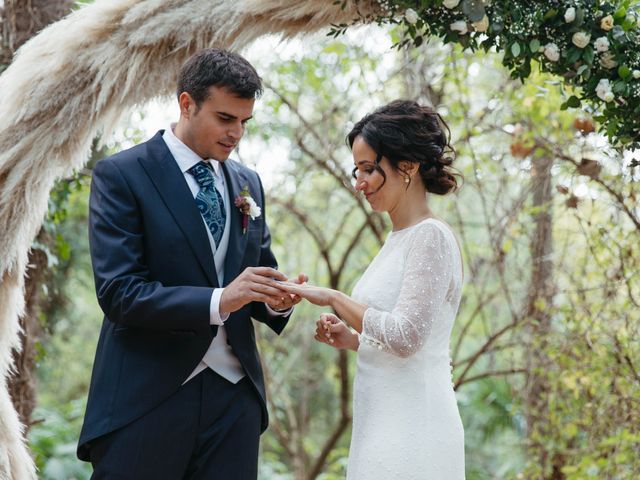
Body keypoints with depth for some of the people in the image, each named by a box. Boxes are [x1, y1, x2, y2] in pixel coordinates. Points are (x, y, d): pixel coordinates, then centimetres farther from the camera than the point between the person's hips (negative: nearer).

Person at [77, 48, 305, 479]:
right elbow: (118, 293, -14)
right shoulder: (121, 175, -4)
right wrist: (219, 301, -25)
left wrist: (275, 301, -4)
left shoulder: (248, 183, 14)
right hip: (146, 400, -5)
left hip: (234, 397, 5)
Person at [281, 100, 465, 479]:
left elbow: (404, 336, -20)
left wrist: (332, 298, -14)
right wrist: (350, 339, 6)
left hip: (411, 432, -9)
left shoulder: (431, 236, -12)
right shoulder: (399, 239, 15)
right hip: (385, 429, 9)